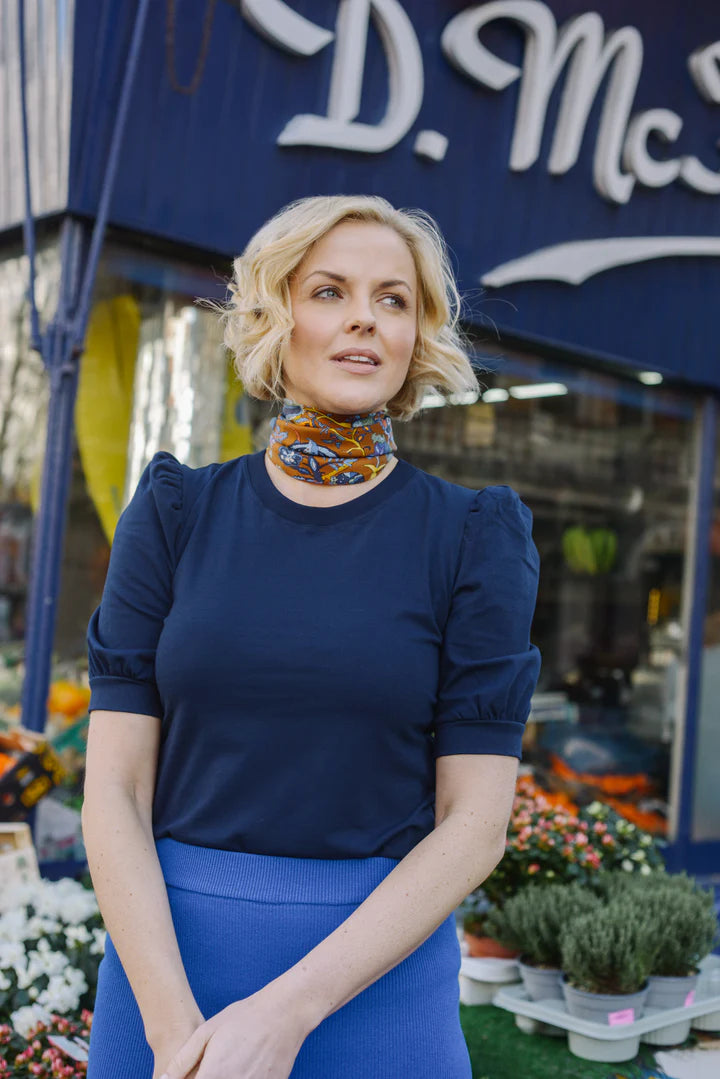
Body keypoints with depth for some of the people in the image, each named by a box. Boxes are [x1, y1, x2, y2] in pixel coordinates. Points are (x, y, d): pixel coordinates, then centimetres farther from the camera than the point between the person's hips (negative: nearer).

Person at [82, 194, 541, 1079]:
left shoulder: (474, 538, -3)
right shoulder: (174, 514, 0)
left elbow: (475, 823, -7)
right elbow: (114, 790, -4)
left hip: (375, 967, -1)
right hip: (167, 956, 1)